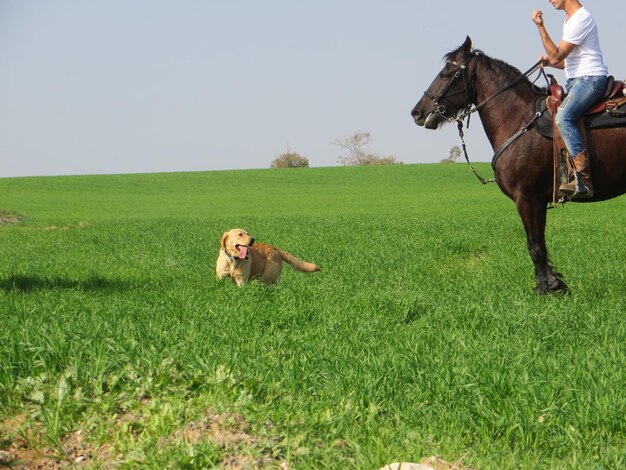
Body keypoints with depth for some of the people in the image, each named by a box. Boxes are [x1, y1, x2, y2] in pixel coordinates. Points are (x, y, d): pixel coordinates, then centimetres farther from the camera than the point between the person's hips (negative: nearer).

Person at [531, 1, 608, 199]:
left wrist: (540, 27, -17)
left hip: (590, 78, -11)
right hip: (575, 81, 11)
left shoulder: (581, 19, -12)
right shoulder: (570, 20, 20)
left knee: (563, 117, -31)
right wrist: (549, 61, 11)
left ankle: (583, 179, -38)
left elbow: (557, 56, -16)